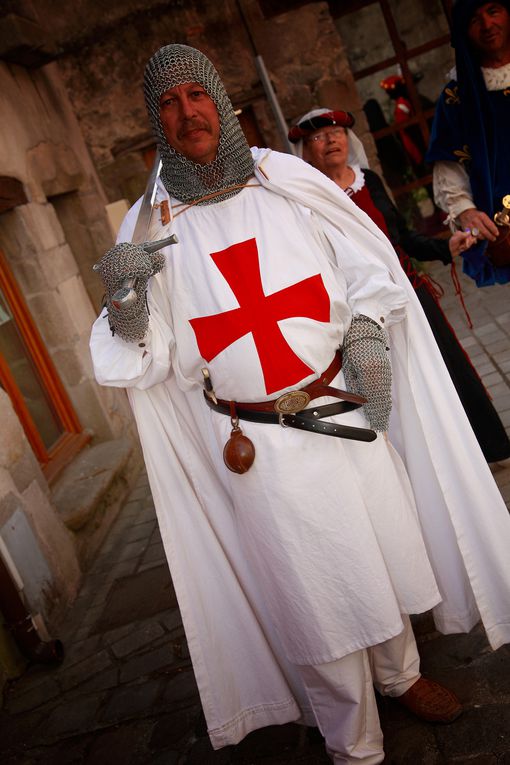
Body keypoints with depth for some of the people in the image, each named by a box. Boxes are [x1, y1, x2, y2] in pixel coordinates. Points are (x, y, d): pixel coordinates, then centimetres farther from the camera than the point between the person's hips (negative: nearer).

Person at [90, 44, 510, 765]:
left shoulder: (286, 177, 0)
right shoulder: (151, 224, -4)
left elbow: (369, 263, 7)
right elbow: (148, 359, -7)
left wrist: (366, 327, -10)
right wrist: (125, 303, -26)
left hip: (346, 412, 3)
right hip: (259, 447, -2)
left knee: (385, 553, 19)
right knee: (316, 596, 8)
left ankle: (401, 673, 51)